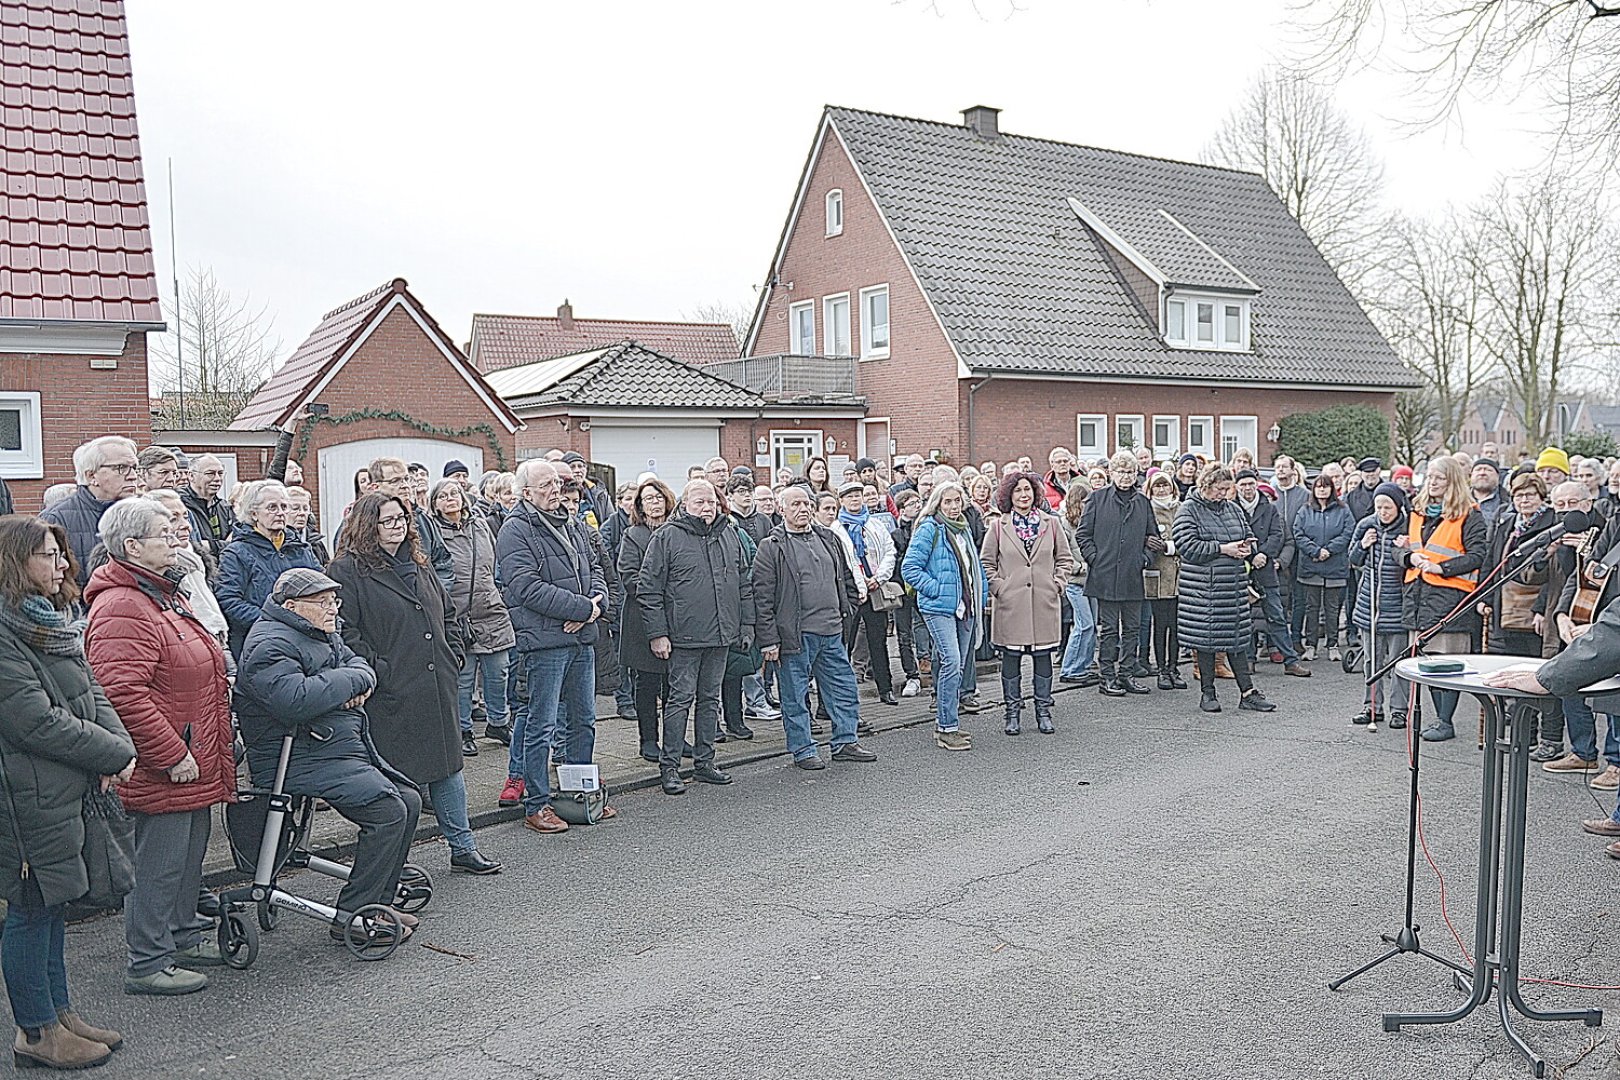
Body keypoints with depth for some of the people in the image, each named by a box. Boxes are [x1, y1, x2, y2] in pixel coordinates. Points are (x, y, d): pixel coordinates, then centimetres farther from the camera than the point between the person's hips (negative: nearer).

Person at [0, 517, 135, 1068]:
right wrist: (112, 755, -15)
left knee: (53, 903, 18)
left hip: (67, 789, 9)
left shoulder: (53, 620, 13)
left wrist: (119, 746, -5)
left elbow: (91, 692, 12)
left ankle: (59, 1013, 29)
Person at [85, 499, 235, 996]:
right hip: (164, 769, -10)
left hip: (194, 762, 10)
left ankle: (183, 936, 35)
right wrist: (173, 755, -23)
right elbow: (124, 695, -28)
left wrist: (222, 738, 24)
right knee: (160, 864, -1)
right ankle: (147, 963, 11)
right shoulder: (121, 610, -20)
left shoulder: (166, 595, 16)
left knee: (190, 854, 21)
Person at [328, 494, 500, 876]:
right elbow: (343, 631, -14)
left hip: (437, 689, 7)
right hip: (391, 695, -7)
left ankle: (462, 847, 23)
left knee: (448, 765, 13)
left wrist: (453, 654, 13)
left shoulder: (418, 565, 17)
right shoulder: (348, 571, -7)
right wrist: (375, 670, -17)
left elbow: (447, 613, 25)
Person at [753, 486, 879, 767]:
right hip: (795, 635, -5)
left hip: (831, 631, 6)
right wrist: (768, 639, -12)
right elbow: (762, 597, -9)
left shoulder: (828, 539, 12)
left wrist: (846, 613, 15)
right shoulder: (772, 547, -6)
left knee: (844, 687, 10)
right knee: (796, 694, 4)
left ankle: (845, 741, 23)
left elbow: (846, 578, 23)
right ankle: (803, 750, 15)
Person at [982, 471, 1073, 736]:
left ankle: (1043, 712, 17)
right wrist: (998, 587, -4)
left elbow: (1065, 558, 13)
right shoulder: (999, 526, 2)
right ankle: (1012, 713, 14)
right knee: (1011, 657, 3)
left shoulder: (1051, 523, 7)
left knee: (1043, 657, 6)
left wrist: (1057, 584, 1)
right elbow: (986, 562, 6)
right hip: (1010, 604, -1)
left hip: (1044, 603, 1)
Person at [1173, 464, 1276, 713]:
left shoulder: (1234, 509, 14)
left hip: (1233, 583, 5)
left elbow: (1248, 539, 23)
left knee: (1237, 637, 5)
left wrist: (1246, 549, -1)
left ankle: (1247, 692, 8)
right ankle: (1208, 693, 12)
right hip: (1202, 585, -5)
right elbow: (1188, 546, -14)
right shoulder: (1188, 510, -4)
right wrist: (1222, 548, -15)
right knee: (1205, 637, 1)